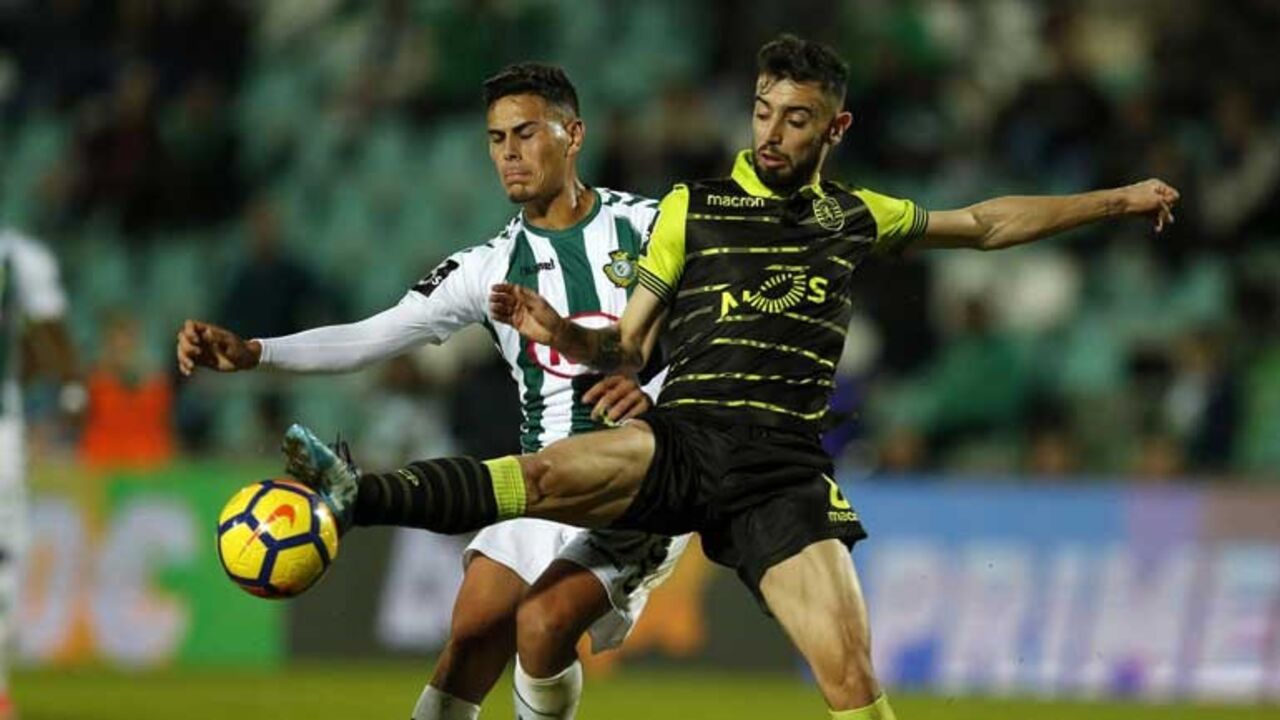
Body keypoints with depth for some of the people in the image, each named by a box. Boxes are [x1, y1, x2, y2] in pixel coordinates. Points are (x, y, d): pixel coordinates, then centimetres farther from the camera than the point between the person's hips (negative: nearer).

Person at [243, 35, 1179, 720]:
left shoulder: (856, 218, 18)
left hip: (786, 467, 1)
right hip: (682, 441, -1)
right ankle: (353, 497, -45)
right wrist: (562, 334, -8)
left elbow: (986, 223, 32)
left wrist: (1115, 201, 33)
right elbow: (629, 345, 13)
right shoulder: (694, 207, 12)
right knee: (555, 471, -33)